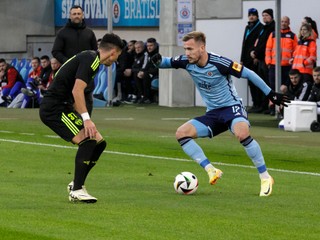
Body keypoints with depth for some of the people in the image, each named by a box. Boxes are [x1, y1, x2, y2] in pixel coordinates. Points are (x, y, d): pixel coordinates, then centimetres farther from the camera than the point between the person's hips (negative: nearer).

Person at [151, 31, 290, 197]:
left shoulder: (218, 63, -21)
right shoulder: (186, 62, -6)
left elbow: (248, 74, -13)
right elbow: (166, 63, 8)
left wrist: (271, 94, -10)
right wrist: (158, 61, -18)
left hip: (232, 107, -6)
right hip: (212, 114, 6)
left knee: (242, 134, -36)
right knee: (181, 133, -13)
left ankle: (265, 177, -21)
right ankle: (211, 171, -12)